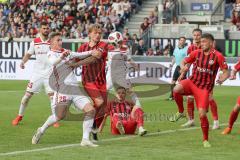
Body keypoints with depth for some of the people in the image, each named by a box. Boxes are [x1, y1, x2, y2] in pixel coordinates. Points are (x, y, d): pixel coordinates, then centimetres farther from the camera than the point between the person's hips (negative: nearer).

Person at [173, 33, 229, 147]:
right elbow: (184, 62, 14)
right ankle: (181, 112, -2)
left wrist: (222, 79, -28)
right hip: (192, 82, 3)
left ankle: (206, 140, 10)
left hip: (205, 88, -3)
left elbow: (226, 72, -6)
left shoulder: (218, 56, -8)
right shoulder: (196, 53, 2)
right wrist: (184, 68, -10)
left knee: (202, 114, -11)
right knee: (176, 89, -29)